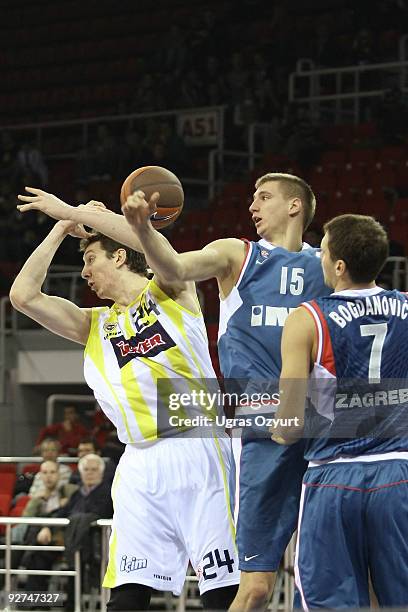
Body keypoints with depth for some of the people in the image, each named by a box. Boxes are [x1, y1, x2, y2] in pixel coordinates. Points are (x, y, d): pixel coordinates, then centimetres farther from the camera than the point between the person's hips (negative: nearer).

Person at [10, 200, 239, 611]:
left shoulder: (170, 291, 8)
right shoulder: (95, 325, 21)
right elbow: (22, 296, 13)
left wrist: (72, 211, -2)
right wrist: (60, 229, 15)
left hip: (197, 450, -5)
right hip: (141, 464, 5)